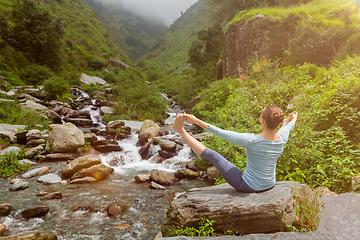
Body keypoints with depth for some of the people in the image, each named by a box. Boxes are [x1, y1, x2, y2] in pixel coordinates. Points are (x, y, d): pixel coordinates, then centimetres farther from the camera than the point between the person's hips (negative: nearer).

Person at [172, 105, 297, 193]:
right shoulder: (282, 139, -15)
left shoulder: (251, 140, -32)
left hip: (248, 186, -5)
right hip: (270, 185, 5)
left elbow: (222, 133, -29)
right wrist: (292, 120, 34)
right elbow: (290, 125, 10)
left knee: (211, 155, -2)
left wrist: (197, 121, -23)